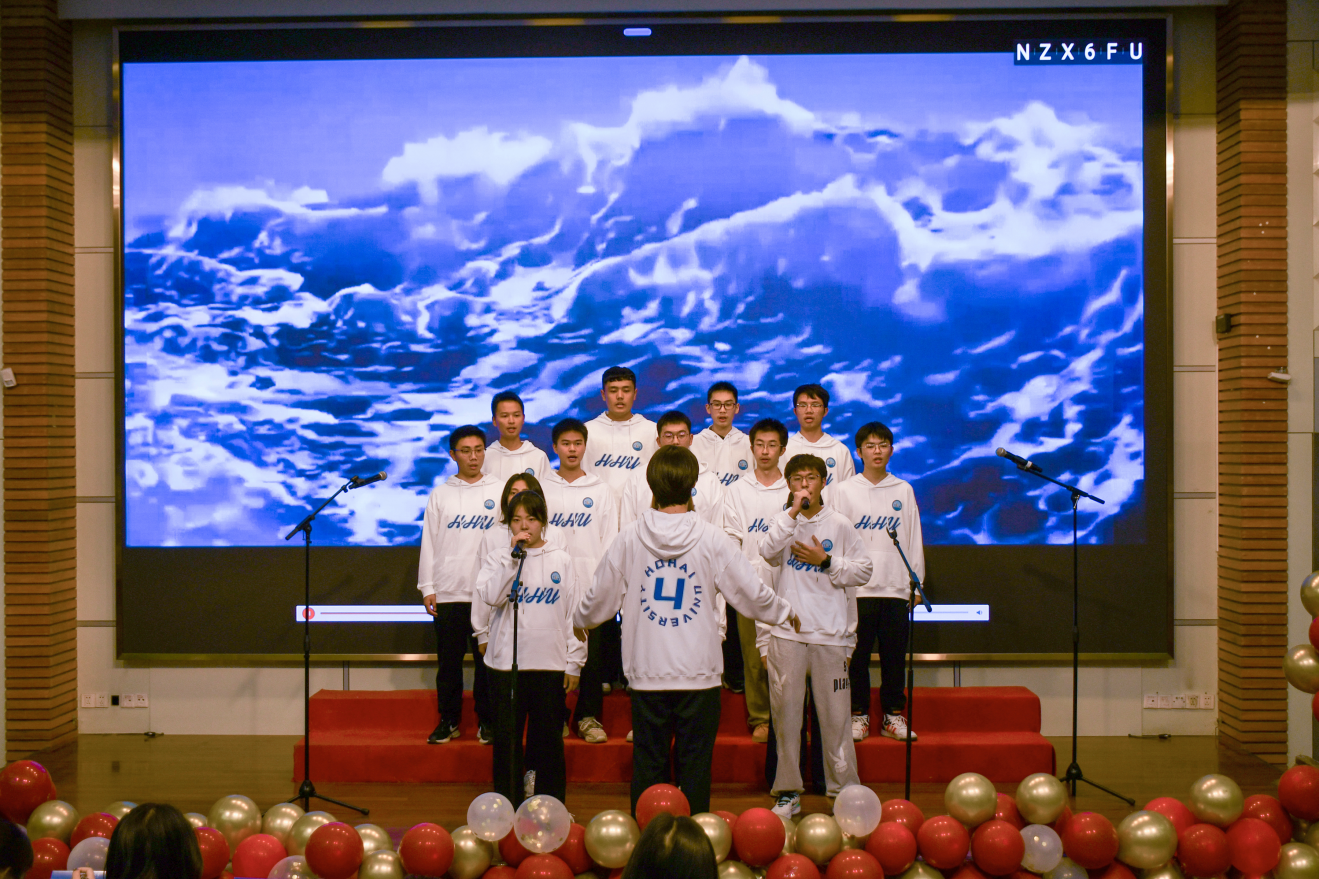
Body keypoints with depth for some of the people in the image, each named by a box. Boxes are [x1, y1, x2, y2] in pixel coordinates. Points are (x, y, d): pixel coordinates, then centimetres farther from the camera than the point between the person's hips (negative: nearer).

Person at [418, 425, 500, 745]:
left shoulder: (500, 492, 6)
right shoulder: (440, 494, 7)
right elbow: (429, 542, 7)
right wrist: (427, 587, 1)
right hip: (448, 591, 1)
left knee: (487, 659, 2)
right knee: (448, 659, 6)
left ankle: (487, 720, 14)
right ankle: (449, 720, 17)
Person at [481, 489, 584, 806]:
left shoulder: (561, 559, 4)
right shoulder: (501, 557, 4)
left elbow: (574, 613, 5)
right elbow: (492, 597, -13)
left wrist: (574, 661, 2)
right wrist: (513, 555, -14)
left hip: (551, 663, 0)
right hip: (507, 661, 0)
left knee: (549, 738, 7)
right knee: (507, 737, 5)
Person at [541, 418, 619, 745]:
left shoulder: (600, 490, 8)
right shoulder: (542, 489, 8)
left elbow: (610, 540, 7)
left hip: (592, 585, 0)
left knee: (593, 653, 0)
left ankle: (589, 717, 11)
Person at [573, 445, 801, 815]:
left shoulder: (628, 538, -1)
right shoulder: (712, 539, -6)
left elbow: (599, 596, 9)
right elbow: (753, 593, 1)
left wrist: (580, 620, 31)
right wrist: (785, 612, 21)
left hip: (647, 673, 1)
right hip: (699, 673, -1)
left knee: (648, 766, 10)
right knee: (694, 768, 7)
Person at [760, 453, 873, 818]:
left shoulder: (839, 524, 6)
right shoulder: (783, 521, 8)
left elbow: (864, 569, 4)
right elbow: (768, 551, -13)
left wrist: (826, 561, -7)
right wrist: (793, 512, -16)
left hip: (830, 635, -1)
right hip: (786, 633, 1)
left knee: (835, 716, 1)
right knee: (785, 713, 5)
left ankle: (845, 788, 12)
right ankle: (788, 791, 15)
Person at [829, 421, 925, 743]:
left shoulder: (904, 491, 10)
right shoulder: (843, 490, 4)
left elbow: (914, 538, 11)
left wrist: (916, 581, 7)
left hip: (895, 587, 2)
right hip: (857, 587, -1)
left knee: (895, 655, 5)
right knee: (858, 655, 1)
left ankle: (893, 715, 17)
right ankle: (858, 715, 13)